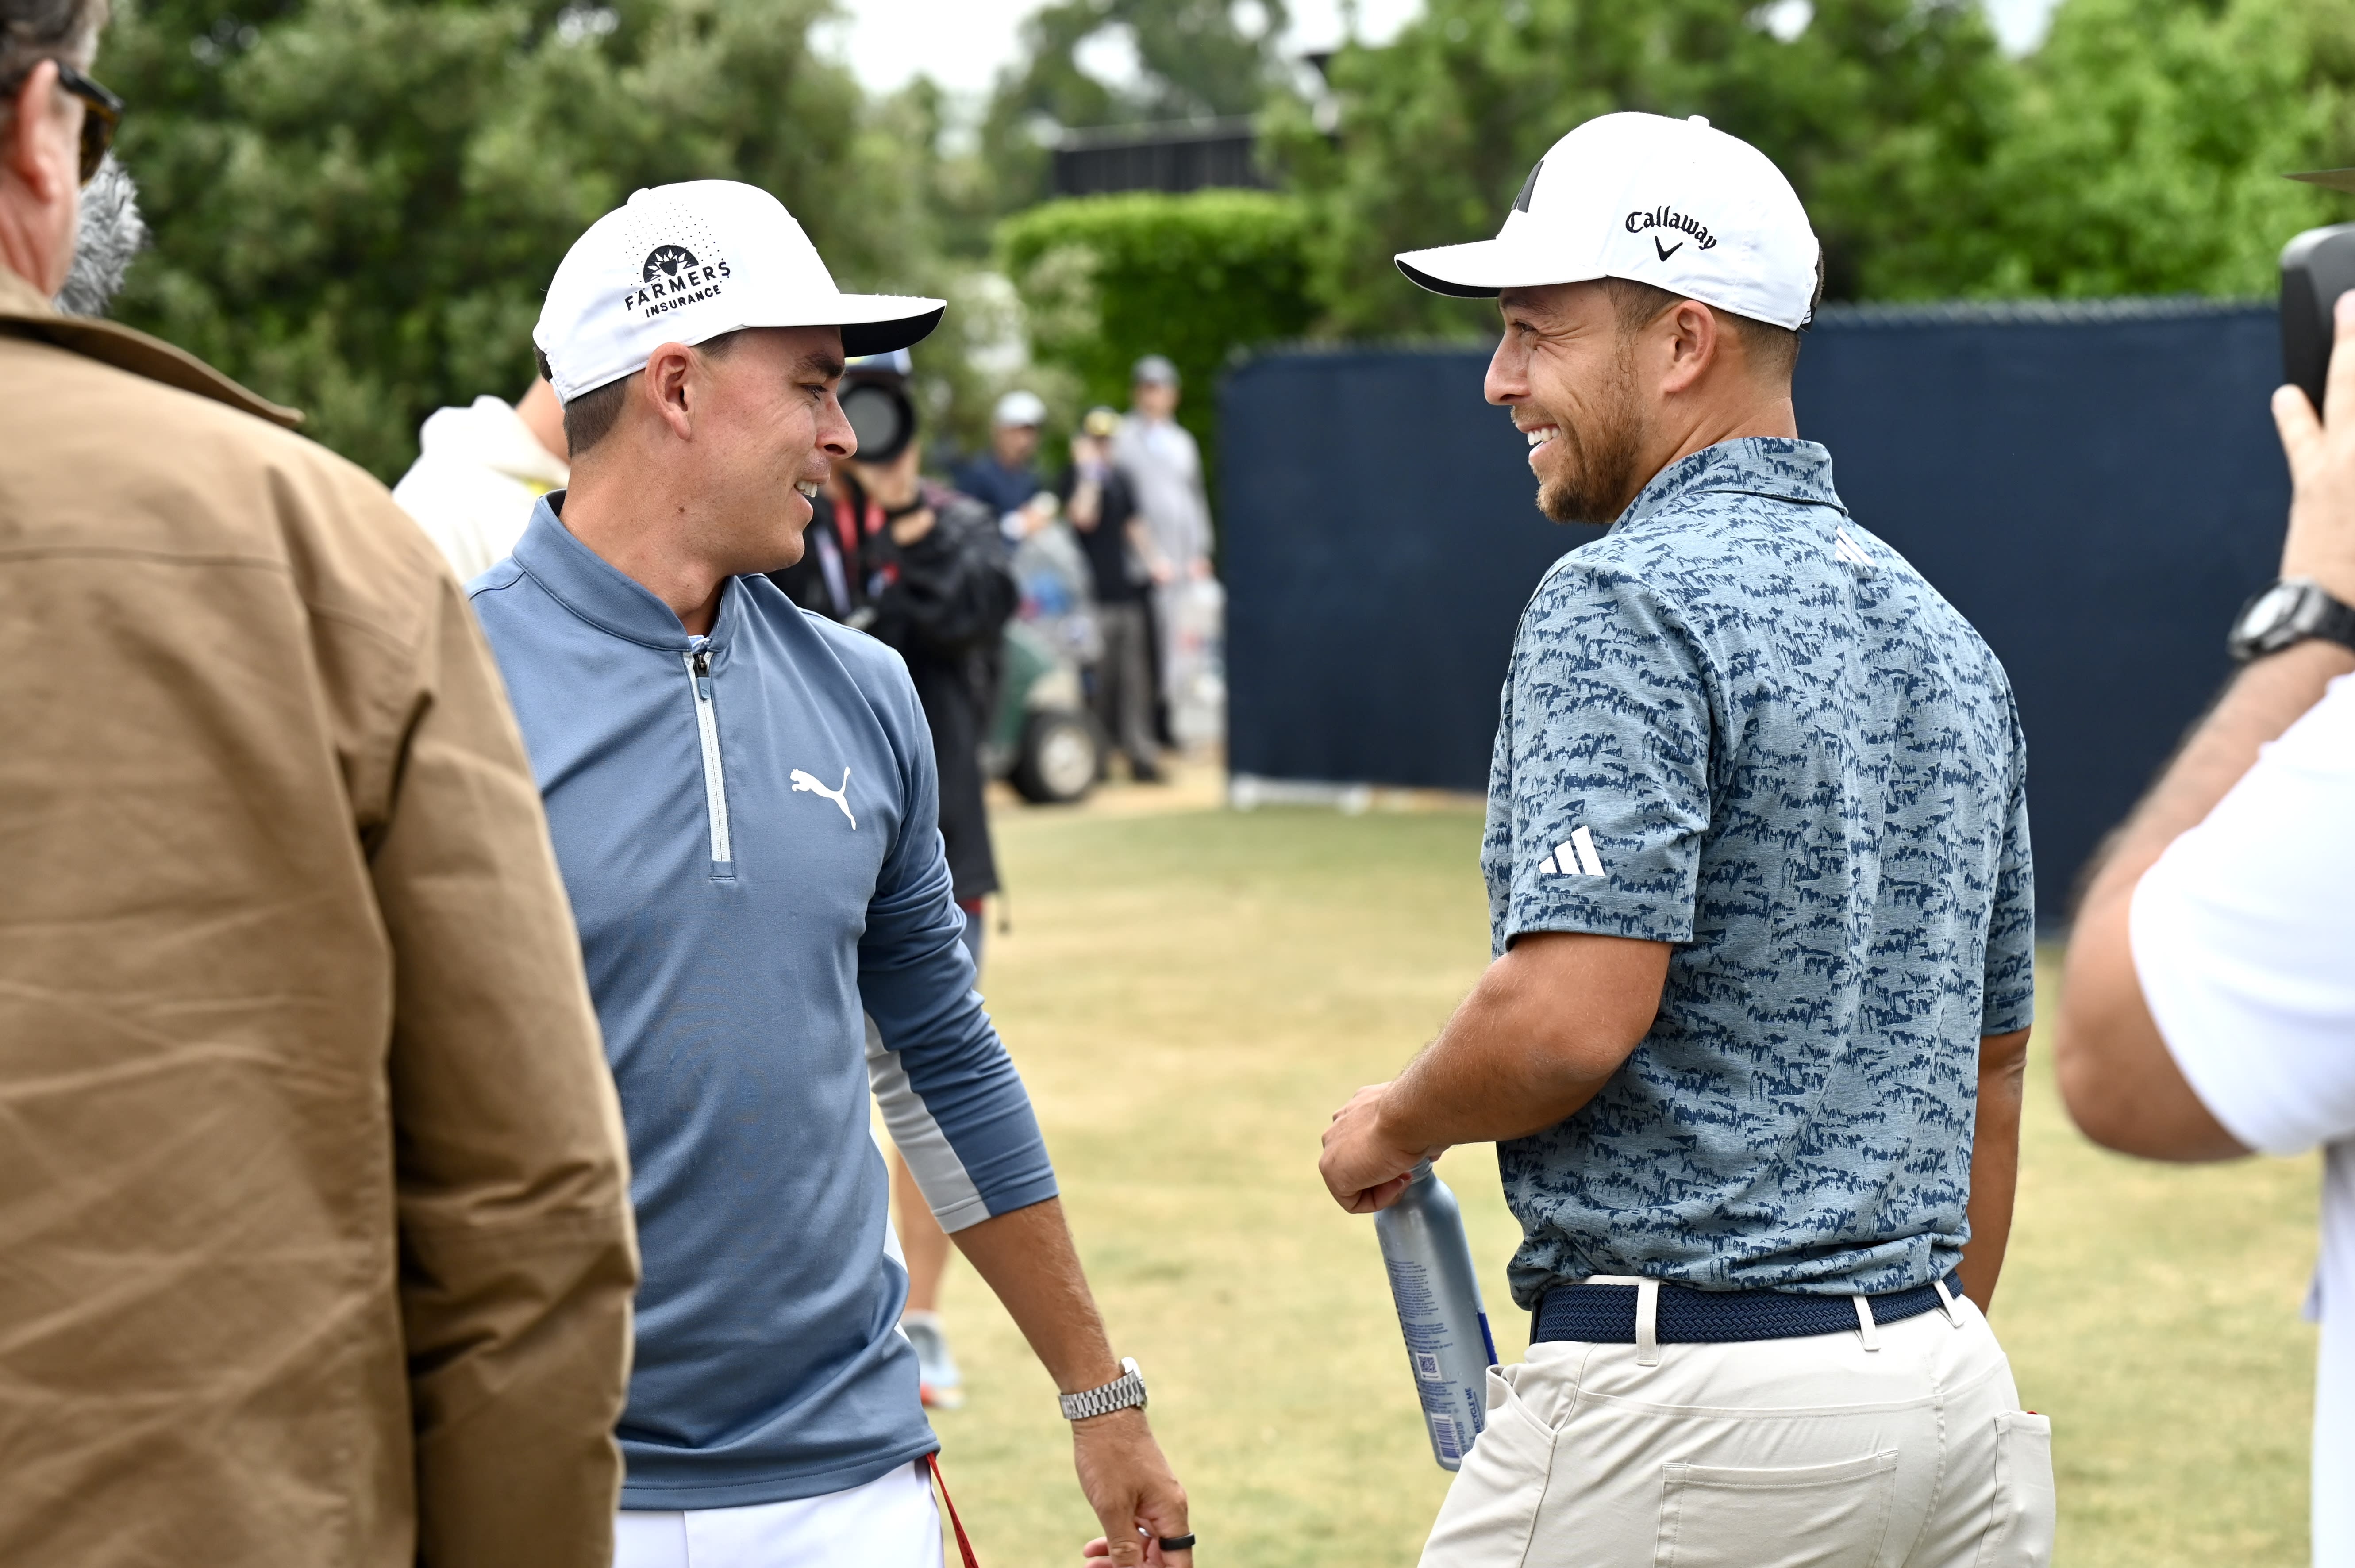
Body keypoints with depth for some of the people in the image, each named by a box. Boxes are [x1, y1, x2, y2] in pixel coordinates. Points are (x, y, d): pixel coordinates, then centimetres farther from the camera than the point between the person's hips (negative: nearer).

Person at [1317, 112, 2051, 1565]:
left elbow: (1571, 1015, -23)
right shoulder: (1947, 634, 14)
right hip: (1946, 1389, 8)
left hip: (1684, 1397, -8)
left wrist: (1397, 1125, -3)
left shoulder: (1627, 602, -12)